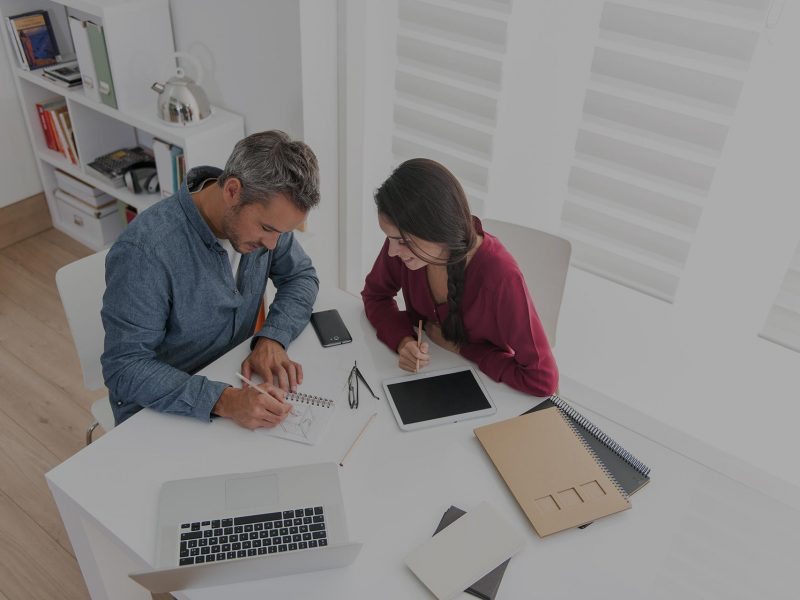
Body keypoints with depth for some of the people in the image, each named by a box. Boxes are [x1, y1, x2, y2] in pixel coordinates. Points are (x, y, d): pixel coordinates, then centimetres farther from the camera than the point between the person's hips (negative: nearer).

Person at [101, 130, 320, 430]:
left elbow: (301, 276, 1)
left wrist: (272, 338, -17)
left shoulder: (263, 213, -12)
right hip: (159, 412, -5)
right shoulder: (145, 250, -28)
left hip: (231, 379, 5)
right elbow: (125, 368, -25)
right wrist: (222, 401, -36)